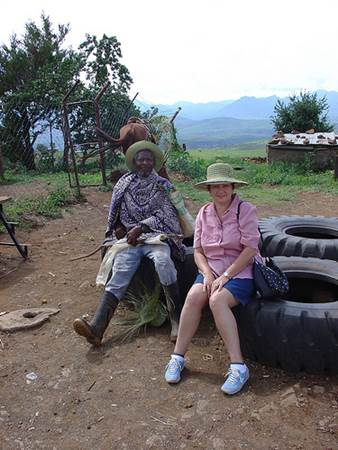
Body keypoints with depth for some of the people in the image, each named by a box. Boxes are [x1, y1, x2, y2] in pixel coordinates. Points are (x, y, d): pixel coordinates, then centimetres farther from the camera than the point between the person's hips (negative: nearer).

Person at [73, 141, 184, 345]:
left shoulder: (164, 185, 9)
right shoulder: (124, 184, 15)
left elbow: (163, 215, -3)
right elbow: (116, 215, 23)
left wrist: (140, 227, -13)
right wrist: (118, 228, 2)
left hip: (156, 235, -2)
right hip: (129, 237, 2)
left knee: (163, 261, -36)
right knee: (119, 273, -24)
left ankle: (176, 319, -27)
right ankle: (96, 328, -39)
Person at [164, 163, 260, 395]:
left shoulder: (246, 209, -7)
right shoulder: (204, 213, 8)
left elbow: (250, 249, -14)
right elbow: (198, 250, 8)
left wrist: (225, 276, -18)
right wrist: (207, 274, -10)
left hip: (241, 272, -4)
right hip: (211, 271, 4)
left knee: (217, 300, -32)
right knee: (194, 296, -25)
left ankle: (238, 367, -26)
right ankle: (178, 357, -15)